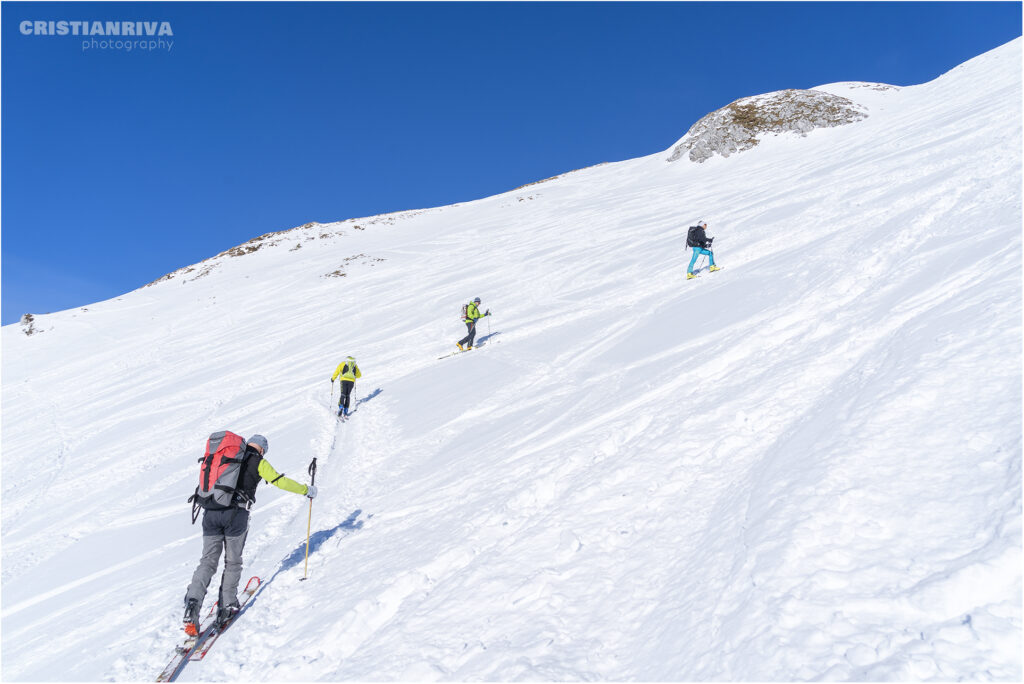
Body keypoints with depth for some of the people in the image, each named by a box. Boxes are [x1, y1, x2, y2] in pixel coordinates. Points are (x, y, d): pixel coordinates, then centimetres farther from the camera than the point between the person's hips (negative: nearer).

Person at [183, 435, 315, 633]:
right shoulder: (259, 462, 8)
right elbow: (281, 481, 6)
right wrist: (306, 490, 18)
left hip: (211, 512, 4)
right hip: (236, 514, -4)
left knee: (208, 561, 8)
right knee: (233, 562, 12)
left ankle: (192, 601, -11)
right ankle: (226, 607, 13)